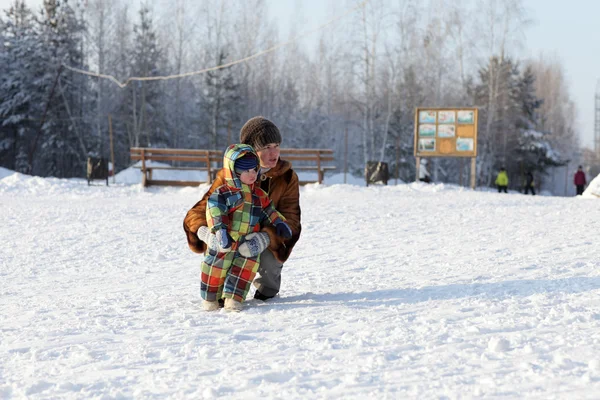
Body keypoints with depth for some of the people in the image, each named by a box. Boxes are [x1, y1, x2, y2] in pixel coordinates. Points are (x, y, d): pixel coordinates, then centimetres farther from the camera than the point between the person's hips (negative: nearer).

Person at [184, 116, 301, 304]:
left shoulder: (287, 178, -11)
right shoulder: (228, 176, -12)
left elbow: (290, 219, -20)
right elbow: (199, 211, -15)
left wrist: (264, 238, -43)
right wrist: (206, 233, -41)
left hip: (268, 245, 0)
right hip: (233, 239, 0)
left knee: (267, 258, -32)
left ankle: (267, 287, 6)